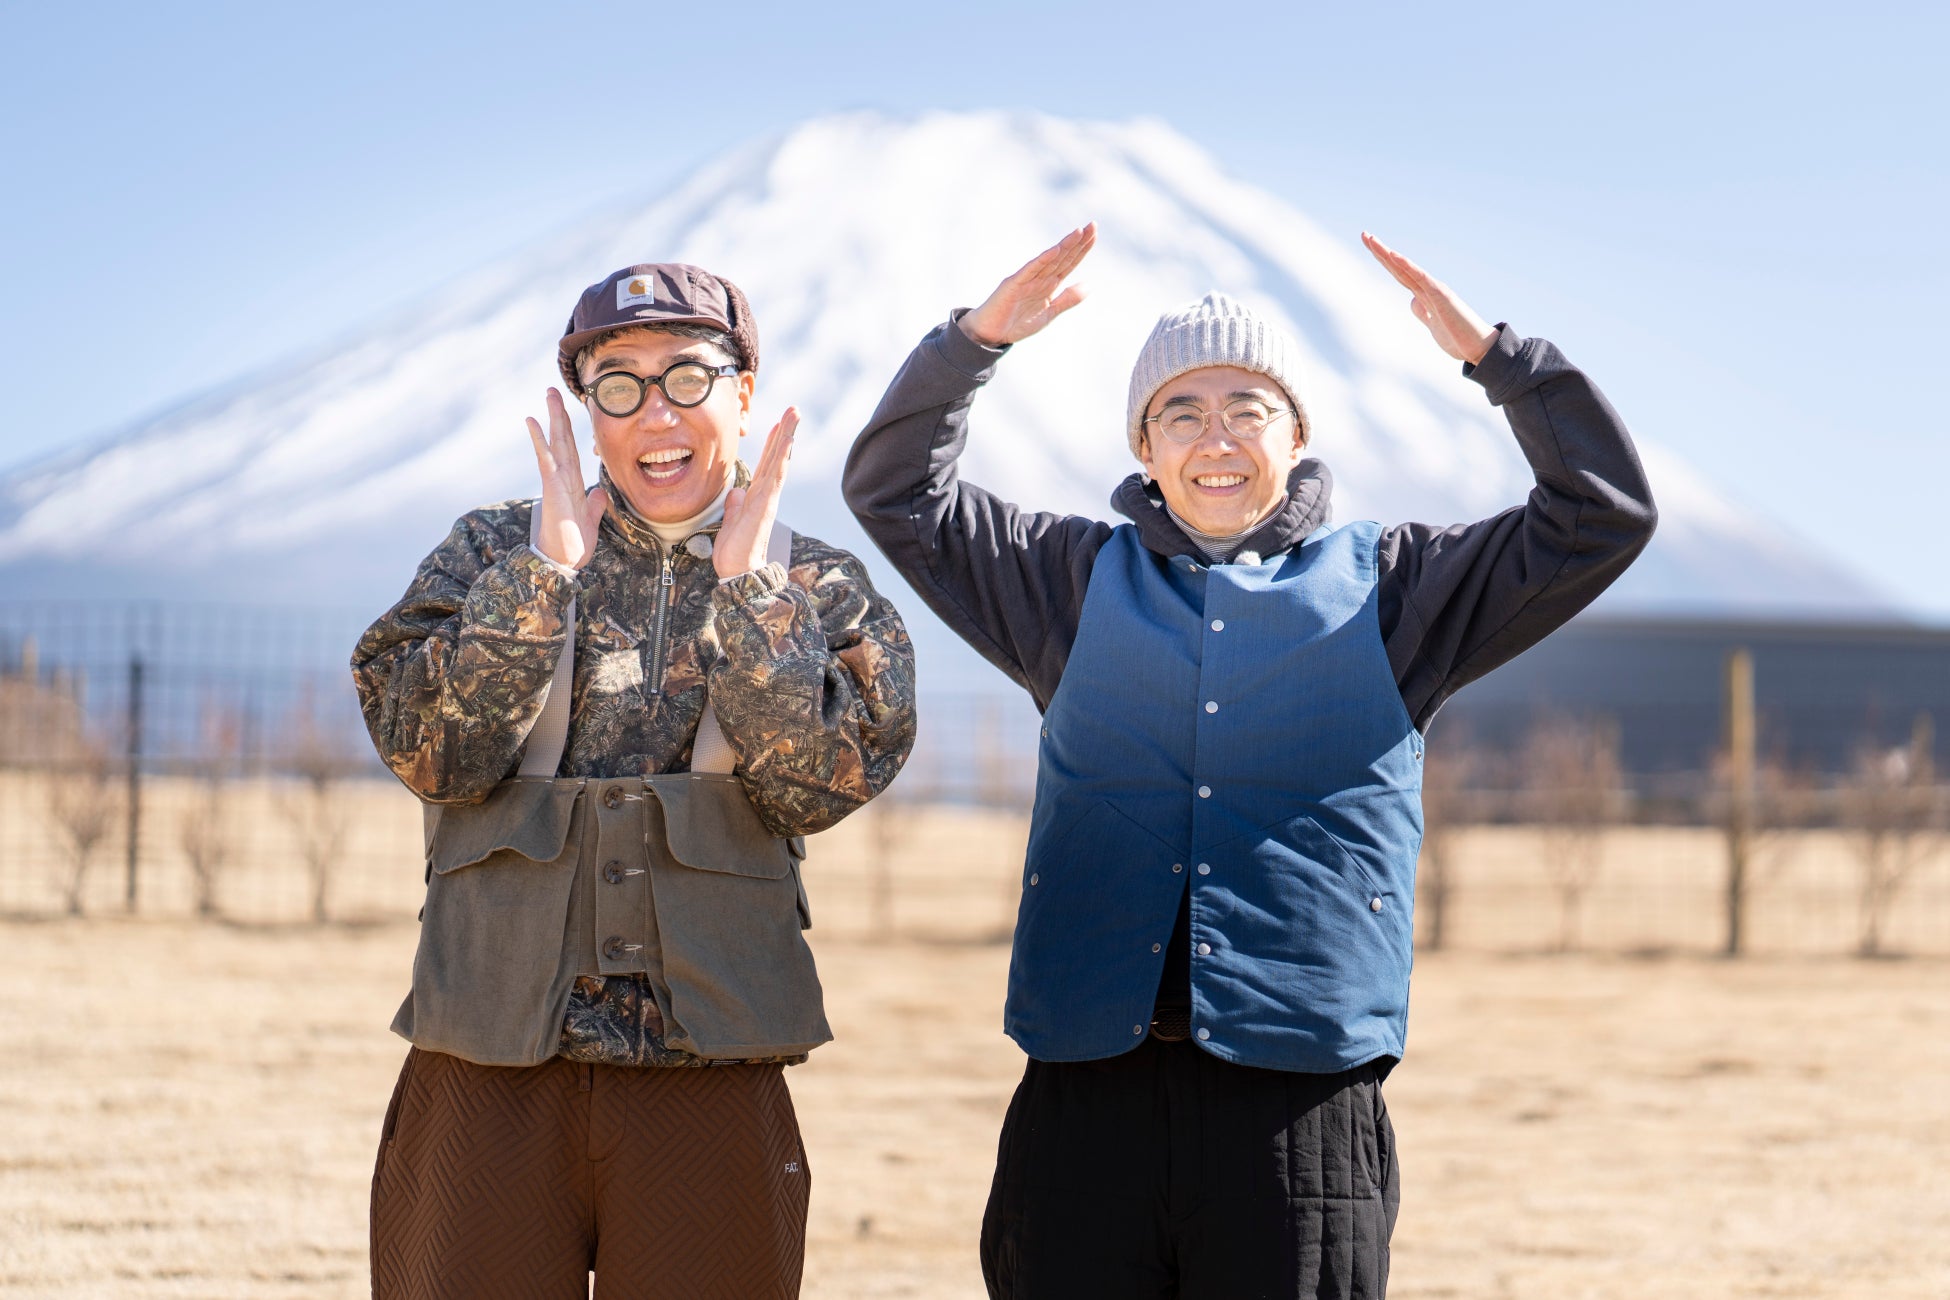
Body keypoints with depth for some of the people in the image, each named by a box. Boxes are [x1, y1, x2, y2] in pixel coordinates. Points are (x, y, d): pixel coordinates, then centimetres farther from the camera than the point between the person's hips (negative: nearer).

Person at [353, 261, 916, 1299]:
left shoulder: (824, 592, 8)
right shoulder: (493, 549, 9)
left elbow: (821, 784, -9)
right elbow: (429, 753, -6)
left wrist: (745, 585, -13)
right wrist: (544, 571, -13)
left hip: (710, 1081, 0)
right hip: (489, 1069, 0)